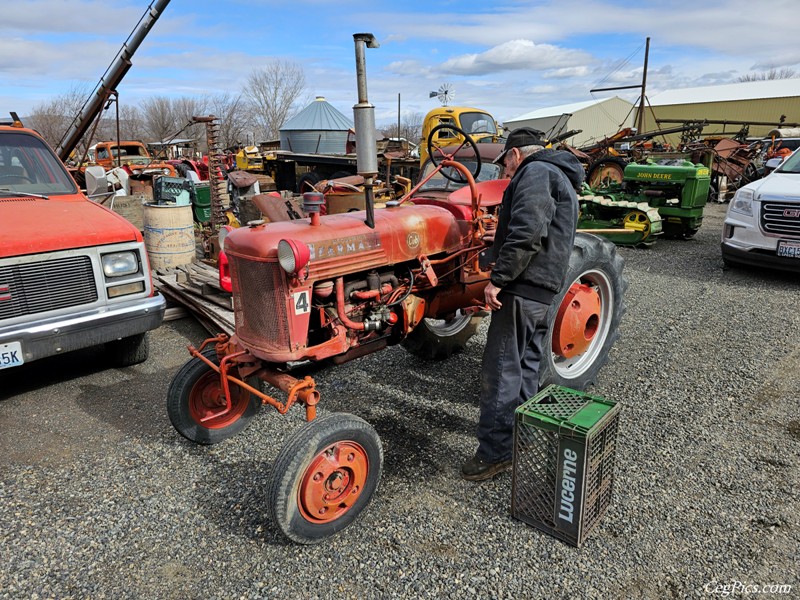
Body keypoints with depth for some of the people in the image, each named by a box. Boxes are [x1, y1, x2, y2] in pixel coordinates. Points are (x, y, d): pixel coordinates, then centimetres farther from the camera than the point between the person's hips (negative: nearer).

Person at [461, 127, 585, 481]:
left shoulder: (534, 172, -9)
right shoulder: (561, 179, 24)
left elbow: (528, 231, -25)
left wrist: (498, 278, -23)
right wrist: (500, 241, 33)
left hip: (523, 288, -11)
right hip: (544, 290, 11)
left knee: (501, 371, -6)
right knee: (525, 367, 18)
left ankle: (495, 452, 2)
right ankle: (516, 434, 32)